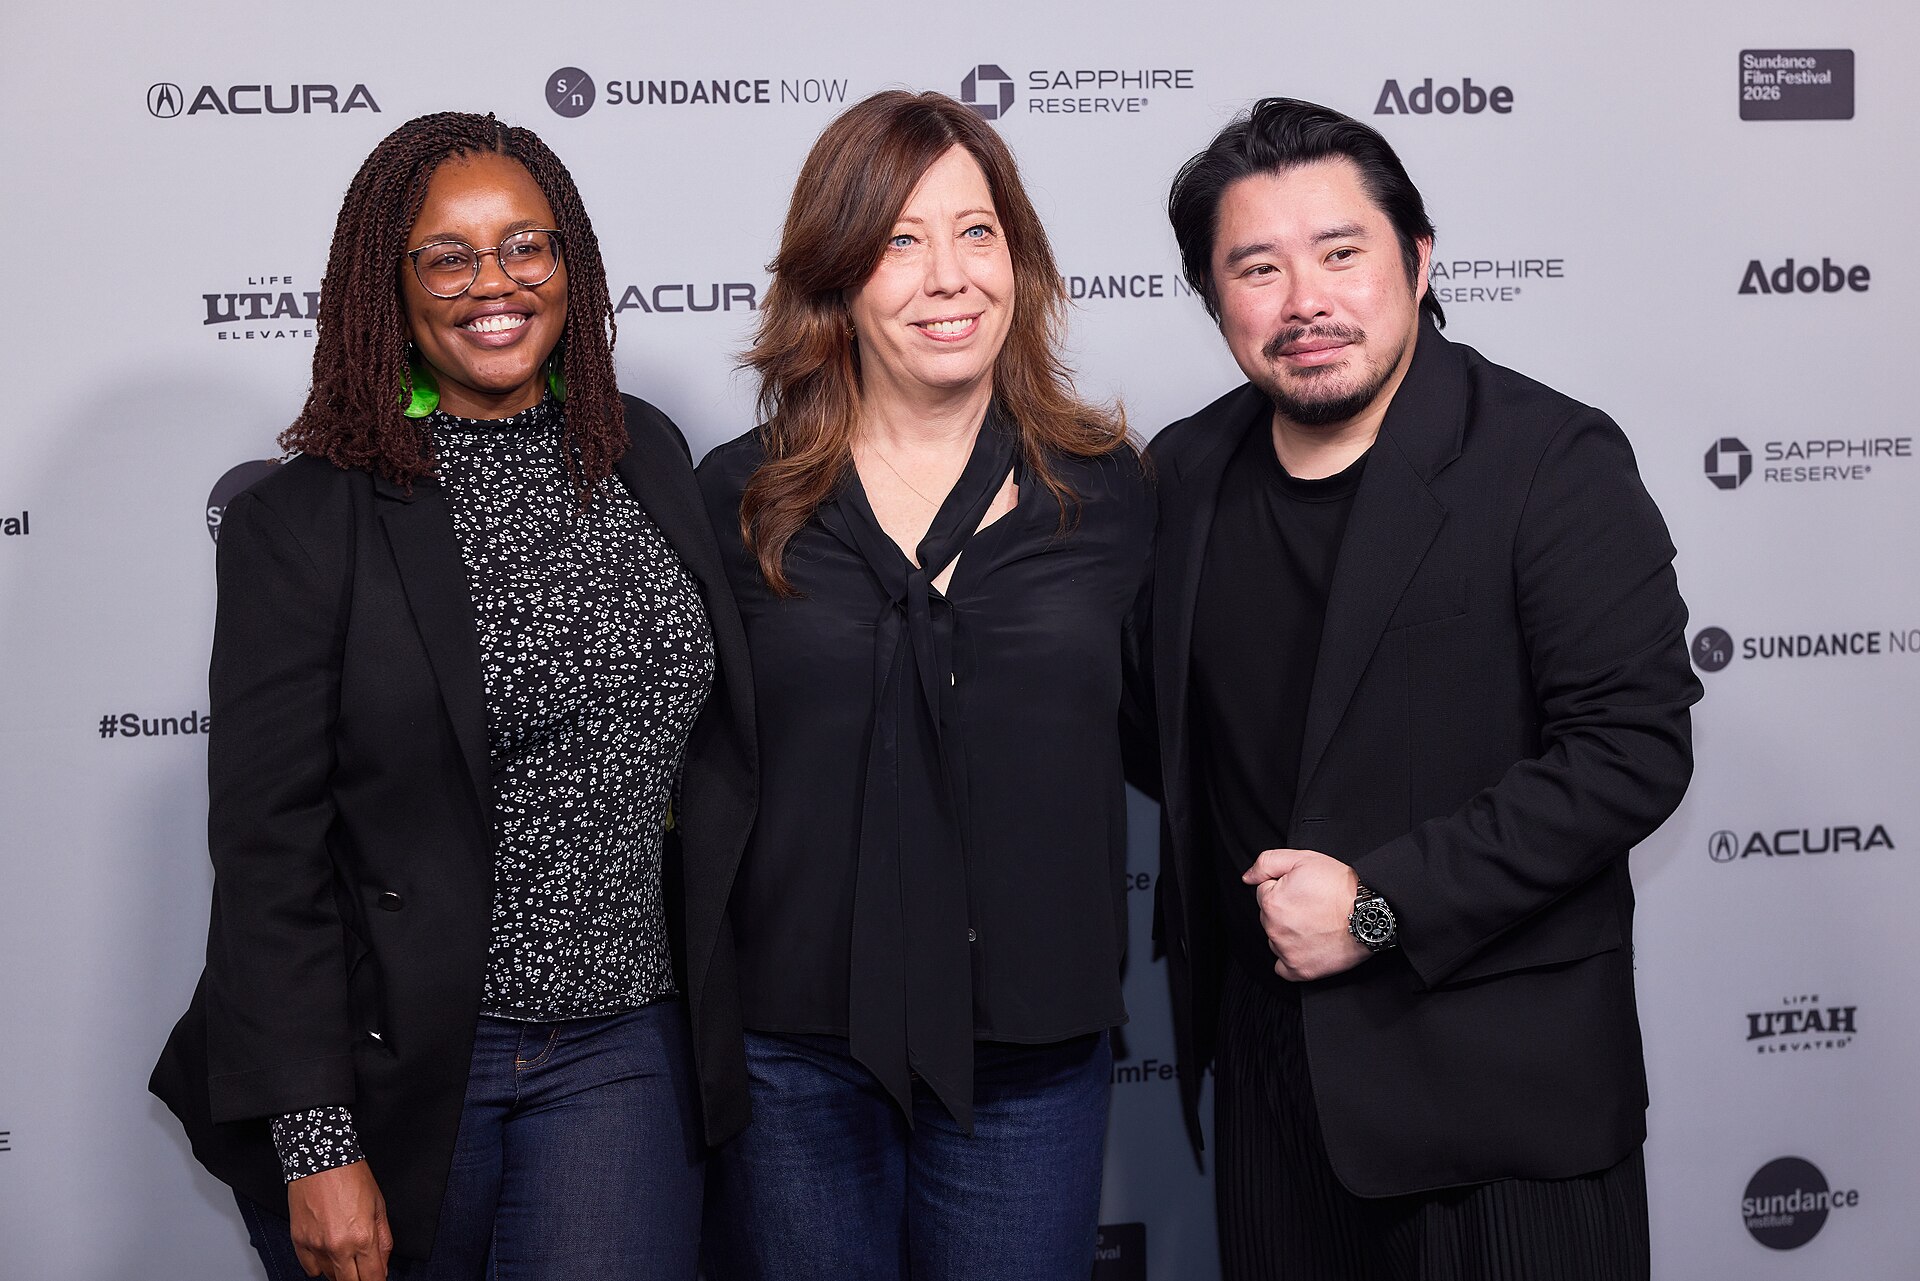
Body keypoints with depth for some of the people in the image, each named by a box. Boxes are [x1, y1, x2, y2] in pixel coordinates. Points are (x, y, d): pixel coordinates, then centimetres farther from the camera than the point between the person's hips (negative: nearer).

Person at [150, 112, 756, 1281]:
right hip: (391, 1059, -3)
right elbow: (268, 846, -10)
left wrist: (727, 999, 12)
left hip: (624, 1046, 3)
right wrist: (316, 1144, -13)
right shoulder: (302, 524, -9)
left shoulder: (648, 458, 5)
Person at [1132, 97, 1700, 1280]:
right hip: (1269, 1066, 5)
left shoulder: (1552, 460, -11)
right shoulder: (1188, 471, 6)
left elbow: (1632, 747, -16)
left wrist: (1382, 902, -19)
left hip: (1499, 1084, -5)